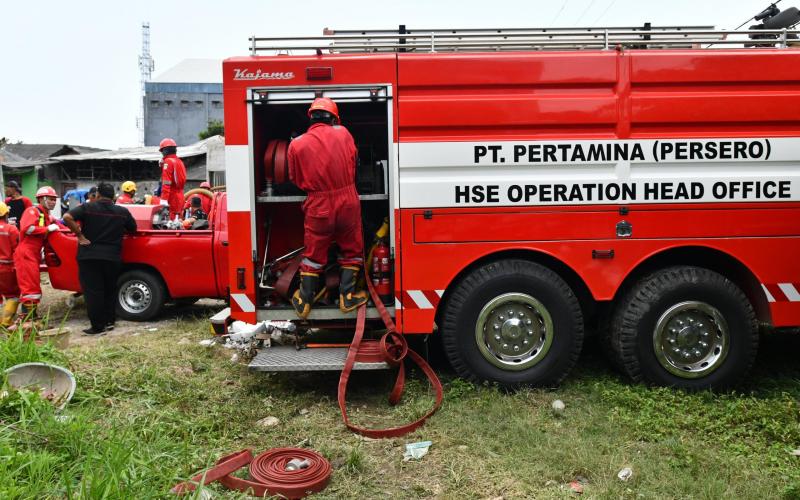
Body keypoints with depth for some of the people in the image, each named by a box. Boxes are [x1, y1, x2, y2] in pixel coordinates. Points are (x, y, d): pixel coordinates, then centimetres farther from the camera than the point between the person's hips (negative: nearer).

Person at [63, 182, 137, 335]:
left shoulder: (87, 207, -3)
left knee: (93, 291, 3)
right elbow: (133, 229, 13)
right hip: (113, 258, 2)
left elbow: (67, 217, -15)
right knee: (110, 290, 17)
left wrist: (79, 235, -9)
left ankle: (98, 326, 4)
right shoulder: (123, 211, 1)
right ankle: (109, 321, 21)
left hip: (89, 256, -2)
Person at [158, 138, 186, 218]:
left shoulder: (168, 161, -10)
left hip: (173, 196, -9)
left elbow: (166, 182, -18)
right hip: (180, 196, 9)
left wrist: (164, 199, -22)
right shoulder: (179, 161, 15)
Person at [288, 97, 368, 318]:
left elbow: (297, 179, 5)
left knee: (313, 254, 14)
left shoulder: (297, 144, -4)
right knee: (352, 250, 17)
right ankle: (347, 296, 16)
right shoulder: (343, 133, -3)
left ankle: (304, 302, 20)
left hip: (318, 207, 0)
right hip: (348, 203, 0)